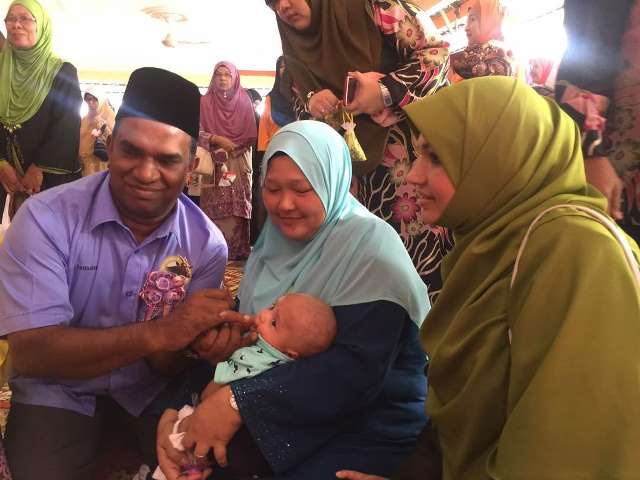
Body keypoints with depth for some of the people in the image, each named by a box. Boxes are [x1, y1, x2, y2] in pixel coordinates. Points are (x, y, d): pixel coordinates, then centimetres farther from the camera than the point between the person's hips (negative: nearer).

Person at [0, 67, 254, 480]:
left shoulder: (207, 244, -13)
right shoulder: (47, 218, -19)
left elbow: (167, 360, -9)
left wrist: (201, 343, -34)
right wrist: (159, 332, -39)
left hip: (151, 387, 2)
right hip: (59, 392, -1)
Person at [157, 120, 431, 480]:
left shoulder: (370, 246, -15)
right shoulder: (273, 243, 6)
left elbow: (357, 371, -25)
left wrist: (238, 401, -26)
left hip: (366, 435, -5)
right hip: (283, 426, 6)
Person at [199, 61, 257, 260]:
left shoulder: (245, 102, 11)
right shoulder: (205, 102, 7)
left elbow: (251, 135, 6)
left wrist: (234, 146, -6)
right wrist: (217, 139, -12)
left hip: (239, 164, 1)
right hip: (214, 163, -1)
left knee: (238, 206, -5)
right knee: (214, 208, -8)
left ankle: (238, 250, 0)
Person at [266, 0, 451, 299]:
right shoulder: (297, 53, 10)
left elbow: (437, 51, -8)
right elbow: (300, 109, 16)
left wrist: (387, 90, -21)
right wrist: (312, 104, -9)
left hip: (409, 145, -5)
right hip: (354, 165, 5)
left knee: (422, 239, -8)